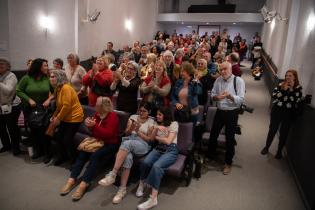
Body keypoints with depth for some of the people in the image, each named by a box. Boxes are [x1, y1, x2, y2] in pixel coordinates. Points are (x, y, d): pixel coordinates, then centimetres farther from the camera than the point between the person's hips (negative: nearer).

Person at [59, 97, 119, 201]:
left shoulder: (112, 116, -15)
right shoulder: (97, 114, 6)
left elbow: (108, 134, -23)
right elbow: (94, 131, 15)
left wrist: (94, 125, -28)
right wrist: (90, 125, -7)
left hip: (109, 144, -6)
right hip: (97, 141, 7)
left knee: (95, 155, -31)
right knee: (82, 153, -17)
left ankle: (83, 184, -30)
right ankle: (72, 179, -15)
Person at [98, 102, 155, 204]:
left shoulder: (151, 122, 8)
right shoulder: (133, 117, 17)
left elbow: (149, 139, 4)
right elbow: (126, 133, 13)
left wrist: (138, 131, -9)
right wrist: (131, 128, -10)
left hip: (143, 145, -3)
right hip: (128, 141, 3)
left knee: (127, 143, -38)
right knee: (128, 157, -35)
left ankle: (112, 174, -40)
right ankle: (122, 189, -32)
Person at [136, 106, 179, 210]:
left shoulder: (174, 124, -2)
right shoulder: (158, 124, 18)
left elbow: (168, 141, -10)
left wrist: (157, 137, 4)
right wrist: (156, 128, -9)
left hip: (170, 150, -5)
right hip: (159, 148, 5)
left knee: (156, 166, -33)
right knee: (145, 162, -27)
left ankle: (153, 198, -32)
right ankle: (141, 184, -1)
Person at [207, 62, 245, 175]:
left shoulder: (238, 81, -12)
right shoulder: (218, 80, 1)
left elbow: (241, 99, -17)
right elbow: (212, 94, 2)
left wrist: (230, 96, -34)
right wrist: (217, 97, -20)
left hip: (231, 113, -4)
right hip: (219, 111, 4)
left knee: (230, 139, 8)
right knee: (213, 135, 14)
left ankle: (228, 163, 28)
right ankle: (210, 157, 37)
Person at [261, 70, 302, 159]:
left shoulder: (298, 88, -5)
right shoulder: (281, 85, 0)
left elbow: (296, 101, -17)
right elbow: (274, 95, -9)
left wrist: (291, 89, -18)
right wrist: (283, 89, -19)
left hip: (288, 113, -1)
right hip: (277, 111, 1)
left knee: (284, 133, 8)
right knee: (272, 130, 10)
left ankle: (279, 151, 25)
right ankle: (266, 147, 27)